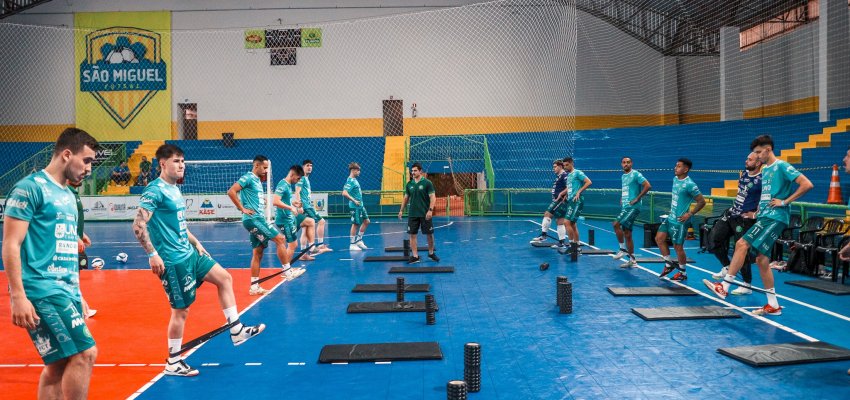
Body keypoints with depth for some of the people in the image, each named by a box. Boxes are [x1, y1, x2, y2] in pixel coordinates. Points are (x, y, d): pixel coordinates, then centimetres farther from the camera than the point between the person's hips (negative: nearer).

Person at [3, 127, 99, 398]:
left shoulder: (67, 194, 18)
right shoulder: (30, 187, -7)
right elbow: (10, 245, -12)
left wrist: (76, 295, 22)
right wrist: (18, 297, -18)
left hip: (66, 291, 8)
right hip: (42, 290, -8)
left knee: (59, 365, 8)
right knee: (84, 353, -15)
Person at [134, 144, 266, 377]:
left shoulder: (175, 189, 12)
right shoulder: (155, 190, -15)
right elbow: (138, 225, -22)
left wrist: (196, 243, 20)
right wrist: (152, 255, -25)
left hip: (189, 253, 10)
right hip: (173, 260, -9)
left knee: (224, 278, 10)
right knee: (181, 309, -1)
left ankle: (236, 331, 16)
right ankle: (173, 363, 14)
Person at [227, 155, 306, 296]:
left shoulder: (258, 180, 19)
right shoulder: (248, 177, -9)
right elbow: (231, 191, -19)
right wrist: (242, 209, -18)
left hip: (258, 219, 10)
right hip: (253, 218, -10)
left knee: (258, 252, 9)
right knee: (280, 239, -10)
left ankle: (254, 286, 11)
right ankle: (288, 271, -3)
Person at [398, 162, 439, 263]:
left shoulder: (427, 183, -6)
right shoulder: (409, 184, 7)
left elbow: (433, 197, -10)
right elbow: (406, 198, 15)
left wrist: (430, 210, -20)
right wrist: (401, 210, 11)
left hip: (425, 214, -3)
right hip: (412, 214, 4)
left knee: (429, 234, 5)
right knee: (412, 235, 1)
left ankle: (431, 253, 24)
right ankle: (415, 256, 6)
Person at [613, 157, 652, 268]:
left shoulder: (635, 174, -7)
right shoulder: (623, 176, 17)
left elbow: (648, 186, -17)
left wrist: (637, 199, -17)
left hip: (633, 207, -8)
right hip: (625, 207, 8)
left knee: (616, 224, -21)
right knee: (627, 234, 8)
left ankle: (623, 249, -7)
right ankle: (632, 260, 14)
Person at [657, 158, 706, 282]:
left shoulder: (689, 184, -19)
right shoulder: (675, 179, 6)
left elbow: (702, 201, -16)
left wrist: (690, 214, -16)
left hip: (679, 221, -8)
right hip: (670, 217, 8)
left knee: (678, 246, 1)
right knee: (659, 238, 7)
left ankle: (683, 273, 17)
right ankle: (669, 264, 22)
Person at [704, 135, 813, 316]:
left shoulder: (782, 166, -7)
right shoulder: (764, 170, 19)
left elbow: (807, 184, -16)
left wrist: (785, 202, -17)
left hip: (775, 218, -9)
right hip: (764, 217, 10)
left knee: (742, 244, -18)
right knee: (761, 259, 7)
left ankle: (725, 286, -14)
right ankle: (773, 305, 13)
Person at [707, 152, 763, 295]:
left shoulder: (761, 180, -17)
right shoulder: (745, 172, 7)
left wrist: (755, 214, -17)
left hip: (744, 219, -8)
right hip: (731, 214, 8)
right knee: (713, 238, 3)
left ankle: (747, 286, 11)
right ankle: (727, 267, 21)